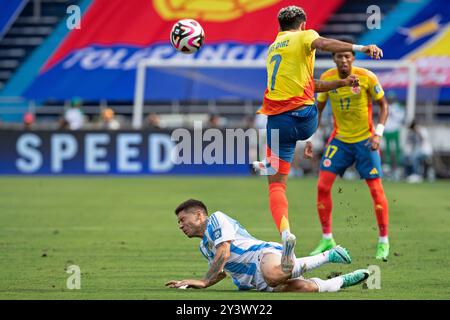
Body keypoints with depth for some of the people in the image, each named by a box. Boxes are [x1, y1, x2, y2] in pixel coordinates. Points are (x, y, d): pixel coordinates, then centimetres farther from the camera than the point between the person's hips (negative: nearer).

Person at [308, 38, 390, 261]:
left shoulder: (366, 77, -14)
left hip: (365, 140, -3)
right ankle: (327, 240, 6)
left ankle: (383, 241, 11)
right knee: (323, 185, -7)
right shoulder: (326, 78, -5)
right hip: (339, 139, 3)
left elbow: (383, 104, -4)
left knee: (376, 189, -4)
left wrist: (378, 134, -14)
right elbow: (318, 107, 8)